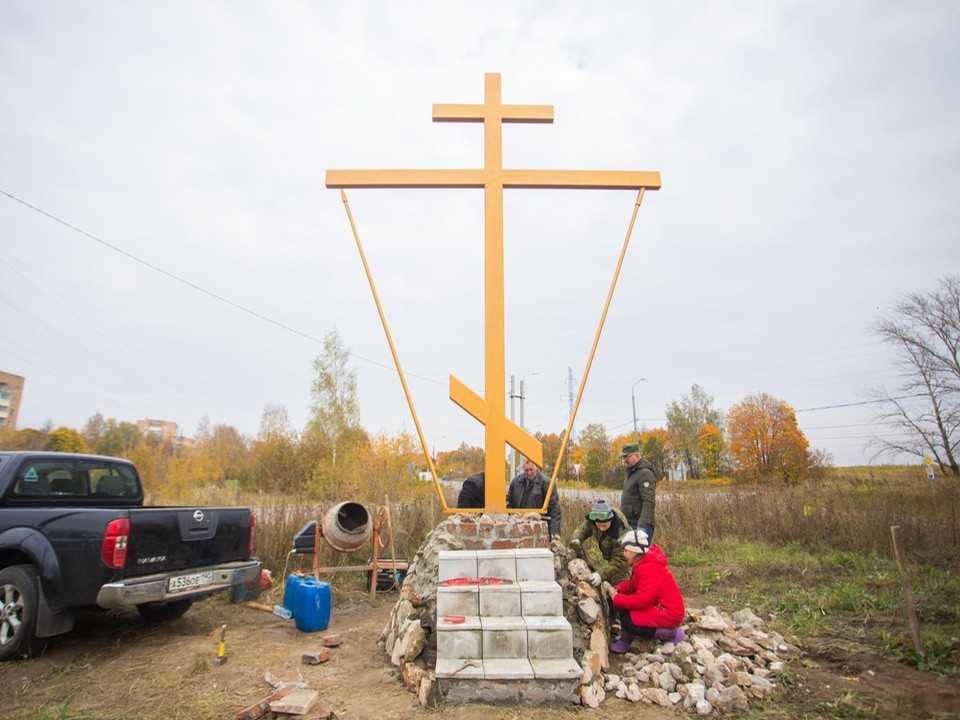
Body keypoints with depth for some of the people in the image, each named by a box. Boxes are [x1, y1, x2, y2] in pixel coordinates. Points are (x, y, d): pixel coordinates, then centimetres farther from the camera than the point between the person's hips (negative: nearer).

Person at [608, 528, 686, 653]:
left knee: (628, 622, -16)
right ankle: (625, 642, 6)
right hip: (658, 606, 10)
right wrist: (617, 590, -6)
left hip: (669, 613, -10)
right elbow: (631, 583, 14)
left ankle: (672, 635, -5)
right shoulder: (643, 563, 5)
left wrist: (617, 599, -20)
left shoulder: (649, 568, -27)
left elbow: (642, 600, -30)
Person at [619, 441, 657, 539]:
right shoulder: (632, 473, 17)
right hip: (629, 524, 9)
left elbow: (649, 503, -21)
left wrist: (642, 526, -27)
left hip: (640, 526, -9)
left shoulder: (645, 473, -13)